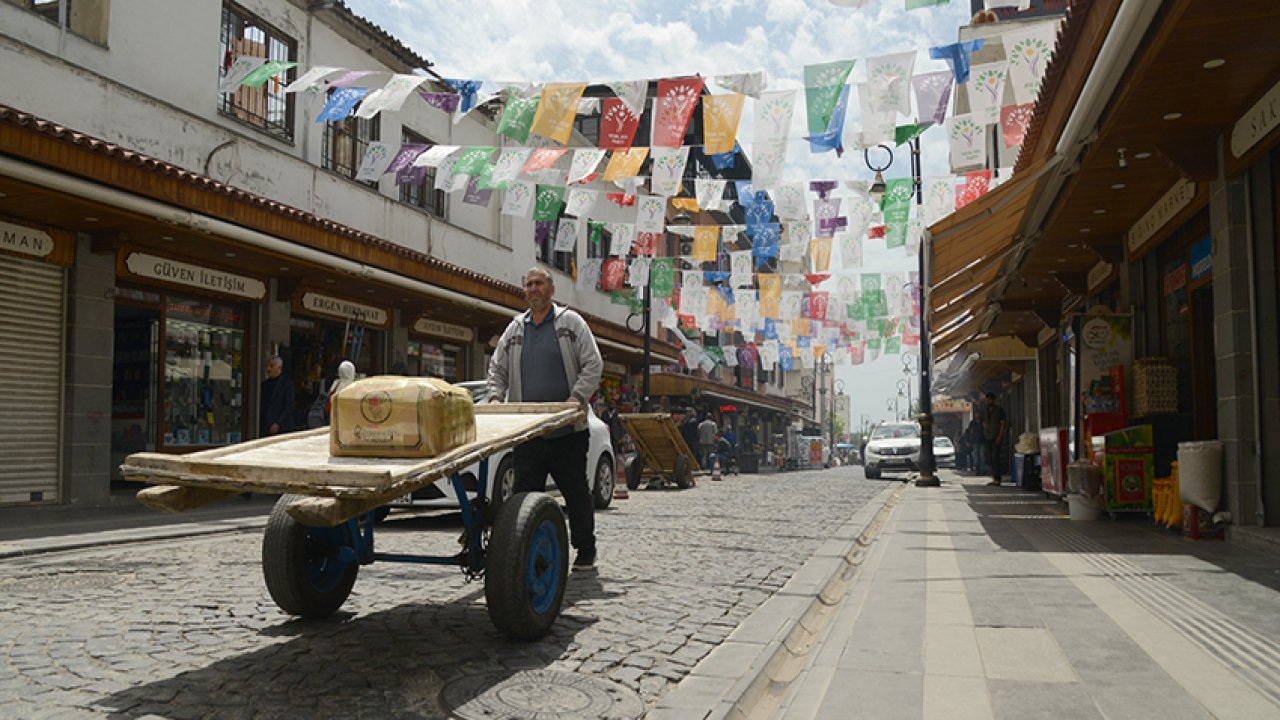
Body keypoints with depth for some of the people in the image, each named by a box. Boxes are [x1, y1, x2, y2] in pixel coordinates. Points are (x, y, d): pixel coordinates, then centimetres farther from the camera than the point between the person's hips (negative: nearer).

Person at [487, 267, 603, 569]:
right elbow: (497, 368, 19)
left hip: (567, 429, -3)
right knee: (525, 492, 3)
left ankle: (585, 550, 18)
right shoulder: (515, 329, 15)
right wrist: (496, 396, 0)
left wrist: (577, 397, -15)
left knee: (576, 491, 5)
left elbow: (593, 364, -2)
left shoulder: (571, 322, 3)